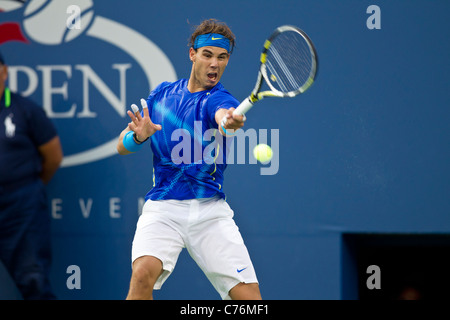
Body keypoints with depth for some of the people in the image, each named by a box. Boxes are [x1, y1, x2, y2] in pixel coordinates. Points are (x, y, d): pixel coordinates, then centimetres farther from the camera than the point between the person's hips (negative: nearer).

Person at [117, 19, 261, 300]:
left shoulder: (221, 100, -3)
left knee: (249, 297, -10)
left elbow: (223, 116, -29)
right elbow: (122, 146, 13)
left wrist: (230, 121, -54)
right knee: (144, 272, -27)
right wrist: (138, 136, -12)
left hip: (211, 212, -1)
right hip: (163, 206, 1)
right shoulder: (162, 94, 11)